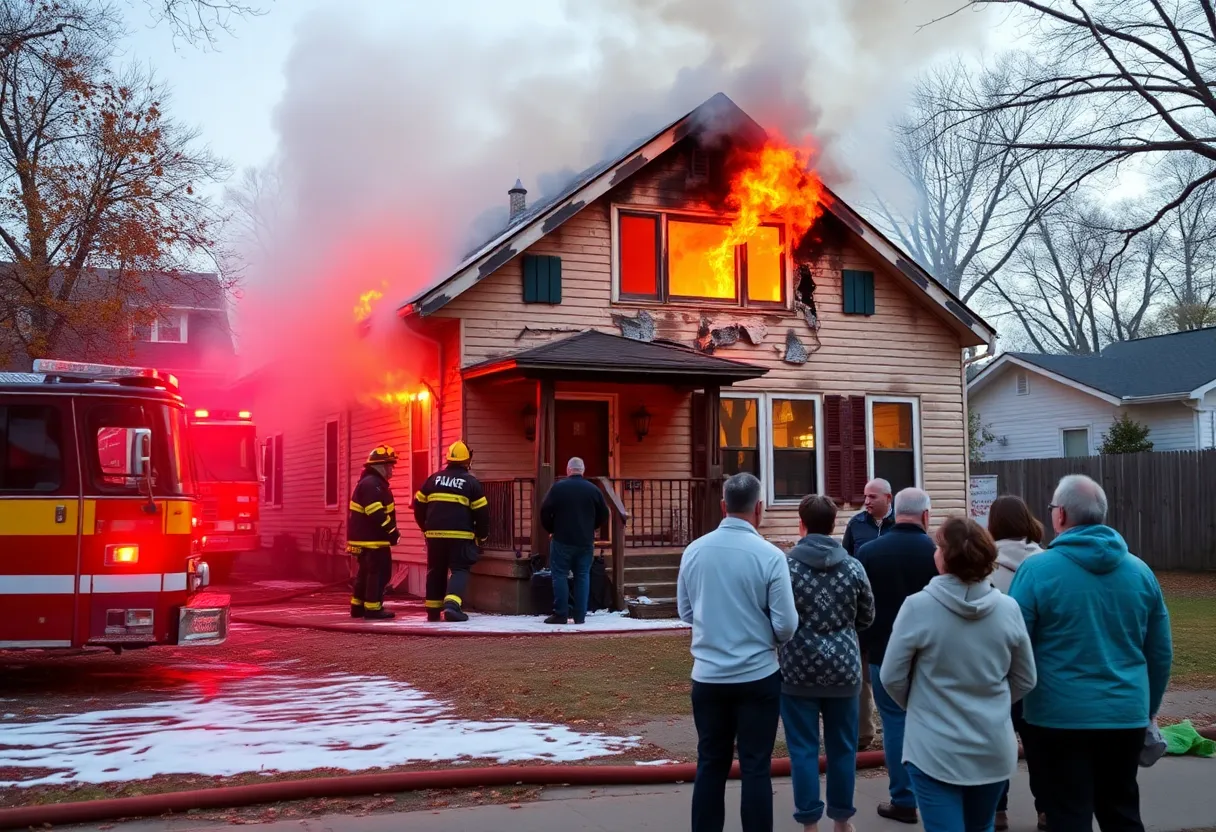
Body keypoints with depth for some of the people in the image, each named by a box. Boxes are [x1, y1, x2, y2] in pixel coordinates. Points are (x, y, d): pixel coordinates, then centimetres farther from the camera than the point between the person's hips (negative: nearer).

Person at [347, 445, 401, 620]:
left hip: (366, 537, 11)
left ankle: (358, 606, 23)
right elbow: (376, 514, -25)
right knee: (379, 571, -7)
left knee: (366, 571, 16)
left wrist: (390, 531, 17)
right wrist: (392, 531, -18)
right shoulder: (372, 484, -18)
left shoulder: (372, 483, 18)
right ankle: (372, 608, -4)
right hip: (372, 538, -11)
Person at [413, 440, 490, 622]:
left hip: (435, 534, 4)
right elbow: (481, 511, -2)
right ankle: (452, 605, -20)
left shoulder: (433, 479, 9)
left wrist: (426, 527, 25)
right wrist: (482, 534, 12)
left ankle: (433, 610, 17)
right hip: (460, 535, -4)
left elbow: (419, 505, 13)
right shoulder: (471, 482, -2)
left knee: (435, 571, 14)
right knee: (459, 570, 0)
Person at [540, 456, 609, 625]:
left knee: (560, 576, 3)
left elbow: (545, 512, -6)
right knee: (583, 577, 7)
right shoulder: (593, 490, 4)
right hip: (586, 541, 3)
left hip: (562, 540, -3)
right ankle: (580, 615, 6)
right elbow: (603, 516, 8)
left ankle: (560, 614, 0)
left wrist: (551, 530, 10)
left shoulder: (558, 488, -5)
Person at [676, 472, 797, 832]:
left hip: (707, 676, 3)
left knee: (710, 765, 14)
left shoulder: (694, 551, -3)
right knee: (755, 768, 6)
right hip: (757, 676, -3)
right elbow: (786, 626, -12)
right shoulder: (770, 555, -14)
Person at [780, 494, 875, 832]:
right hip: (843, 669, 2)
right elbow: (867, 618, 7)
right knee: (842, 747, 14)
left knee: (804, 749, 6)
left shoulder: (785, 566, -10)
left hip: (798, 670, -2)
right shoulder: (853, 567, -3)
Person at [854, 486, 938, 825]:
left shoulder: (868, 551, -6)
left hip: (885, 652, 0)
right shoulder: (937, 552, -9)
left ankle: (904, 800, 7)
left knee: (895, 721, 5)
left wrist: (863, 647, 10)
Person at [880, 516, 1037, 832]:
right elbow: (1025, 680, 6)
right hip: (994, 749, 5)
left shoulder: (918, 607, -17)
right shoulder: (1009, 609, -6)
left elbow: (892, 678, -8)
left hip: (935, 751, -4)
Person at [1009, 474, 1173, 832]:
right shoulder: (1140, 570, 3)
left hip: (1059, 719, -4)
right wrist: (1149, 708, 21)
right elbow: (1161, 652, 10)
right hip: (1126, 717, 4)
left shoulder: (1037, 569, -11)